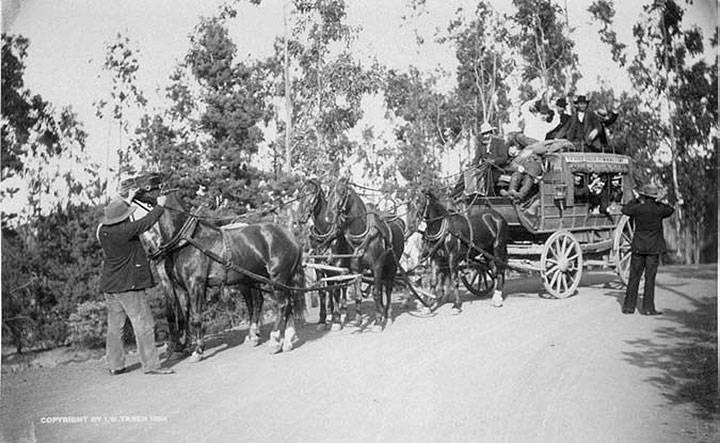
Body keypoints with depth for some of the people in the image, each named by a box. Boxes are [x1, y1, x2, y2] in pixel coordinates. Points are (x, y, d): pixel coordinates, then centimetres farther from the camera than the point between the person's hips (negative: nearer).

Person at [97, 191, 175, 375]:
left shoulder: (102, 229, 3)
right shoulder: (125, 230, -19)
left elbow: (114, 216, 23)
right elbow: (147, 222, -9)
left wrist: (128, 200, 33)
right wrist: (160, 206, 7)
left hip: (109, 285, 9)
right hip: (128, 285, -9)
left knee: (114, 325, 14)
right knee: (143, 324, -3)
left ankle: (114, 365, 20)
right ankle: (150, 364, -3)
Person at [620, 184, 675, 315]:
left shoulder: (638, 209, -8)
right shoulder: (658, 210, -9)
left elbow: (625, 210, 13)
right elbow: (671, 210, 12)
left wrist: (636, 199, 22)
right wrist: (658, 202, 14)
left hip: (638, 247, 1)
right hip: (653, 249, -1)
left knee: (634, 277, 8)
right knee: (650, 278, 4)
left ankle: (628, 306, 11)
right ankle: (648, 308, 5)